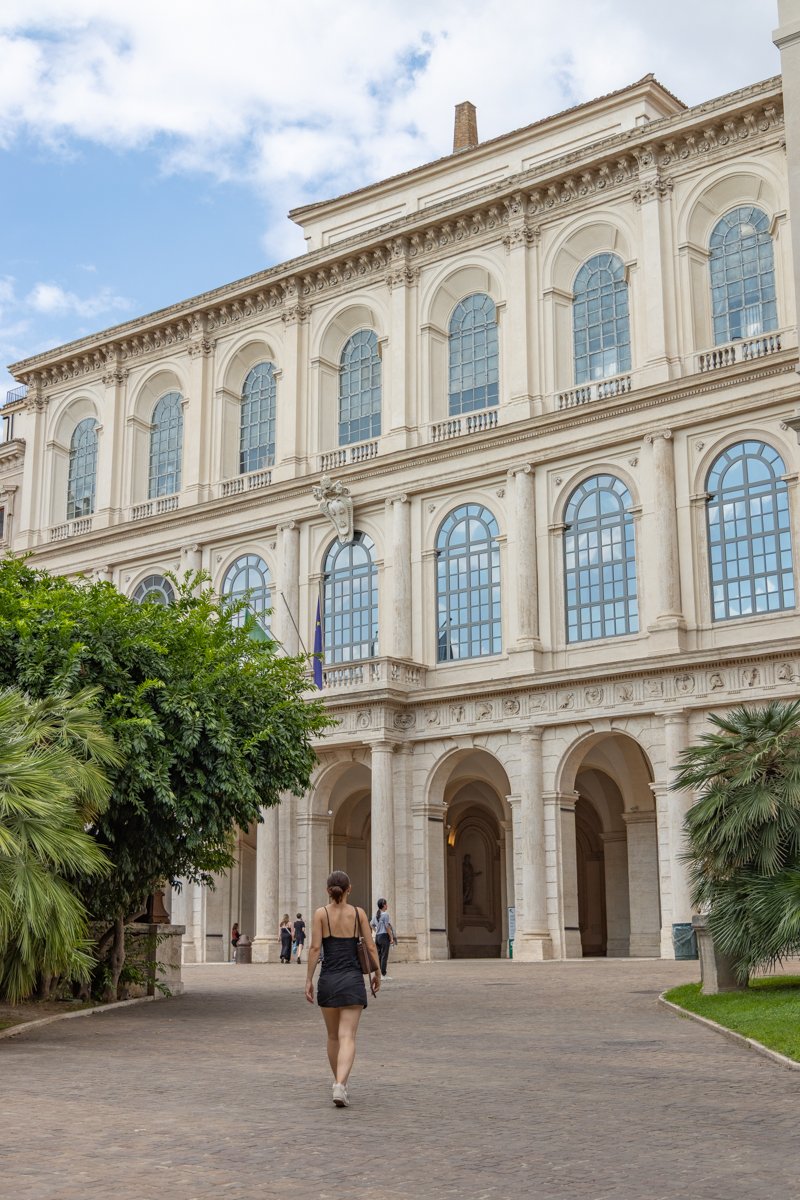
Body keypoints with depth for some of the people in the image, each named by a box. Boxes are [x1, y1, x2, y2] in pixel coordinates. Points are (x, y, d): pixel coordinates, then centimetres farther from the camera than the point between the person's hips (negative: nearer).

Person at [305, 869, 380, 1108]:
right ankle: (340, 1085, -26)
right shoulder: (358, 913, 2)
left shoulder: (321, 914, 0)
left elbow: (315, 948, -7)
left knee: (333, 1037, 19)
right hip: (353, 980, -1)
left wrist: (308, 980, -2)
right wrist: (376, 972, 17)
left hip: (328, 980, 1)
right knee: (347, 1037, -7)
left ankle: (339, 1082, 31)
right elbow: (371, 947, 1)